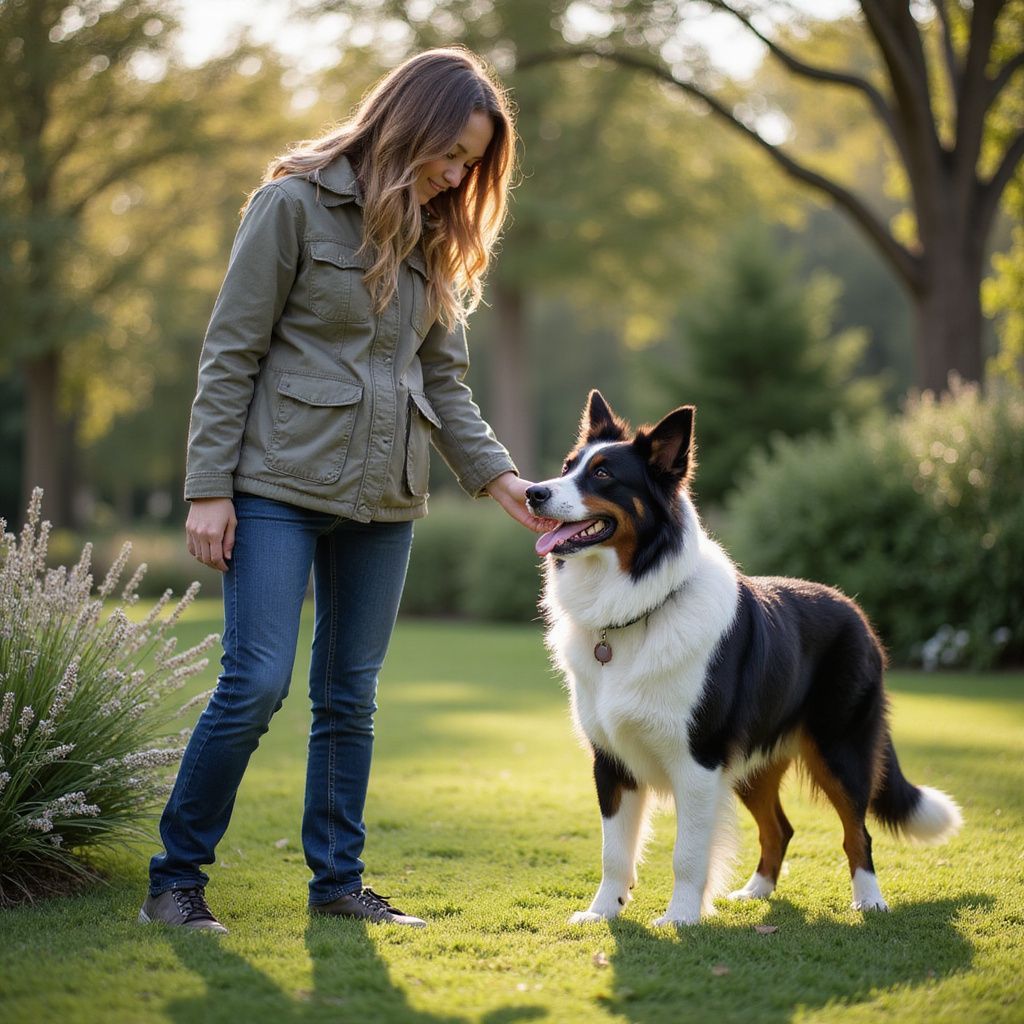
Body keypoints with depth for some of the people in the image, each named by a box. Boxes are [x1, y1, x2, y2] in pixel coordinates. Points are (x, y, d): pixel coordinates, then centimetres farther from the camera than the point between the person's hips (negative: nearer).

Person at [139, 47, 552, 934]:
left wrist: (498, 476, 1)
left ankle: (338, 880, 17)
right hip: (280, 484, -6)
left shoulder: (437, 238, 13)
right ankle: (175, 880, 3)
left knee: (351, 695, 8)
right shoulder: (297, 203, -6)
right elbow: (231, 353, -7)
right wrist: (210, 488, -11)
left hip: (384, 498, 6)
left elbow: (445, 379, 14)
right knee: (256, 683, -10)